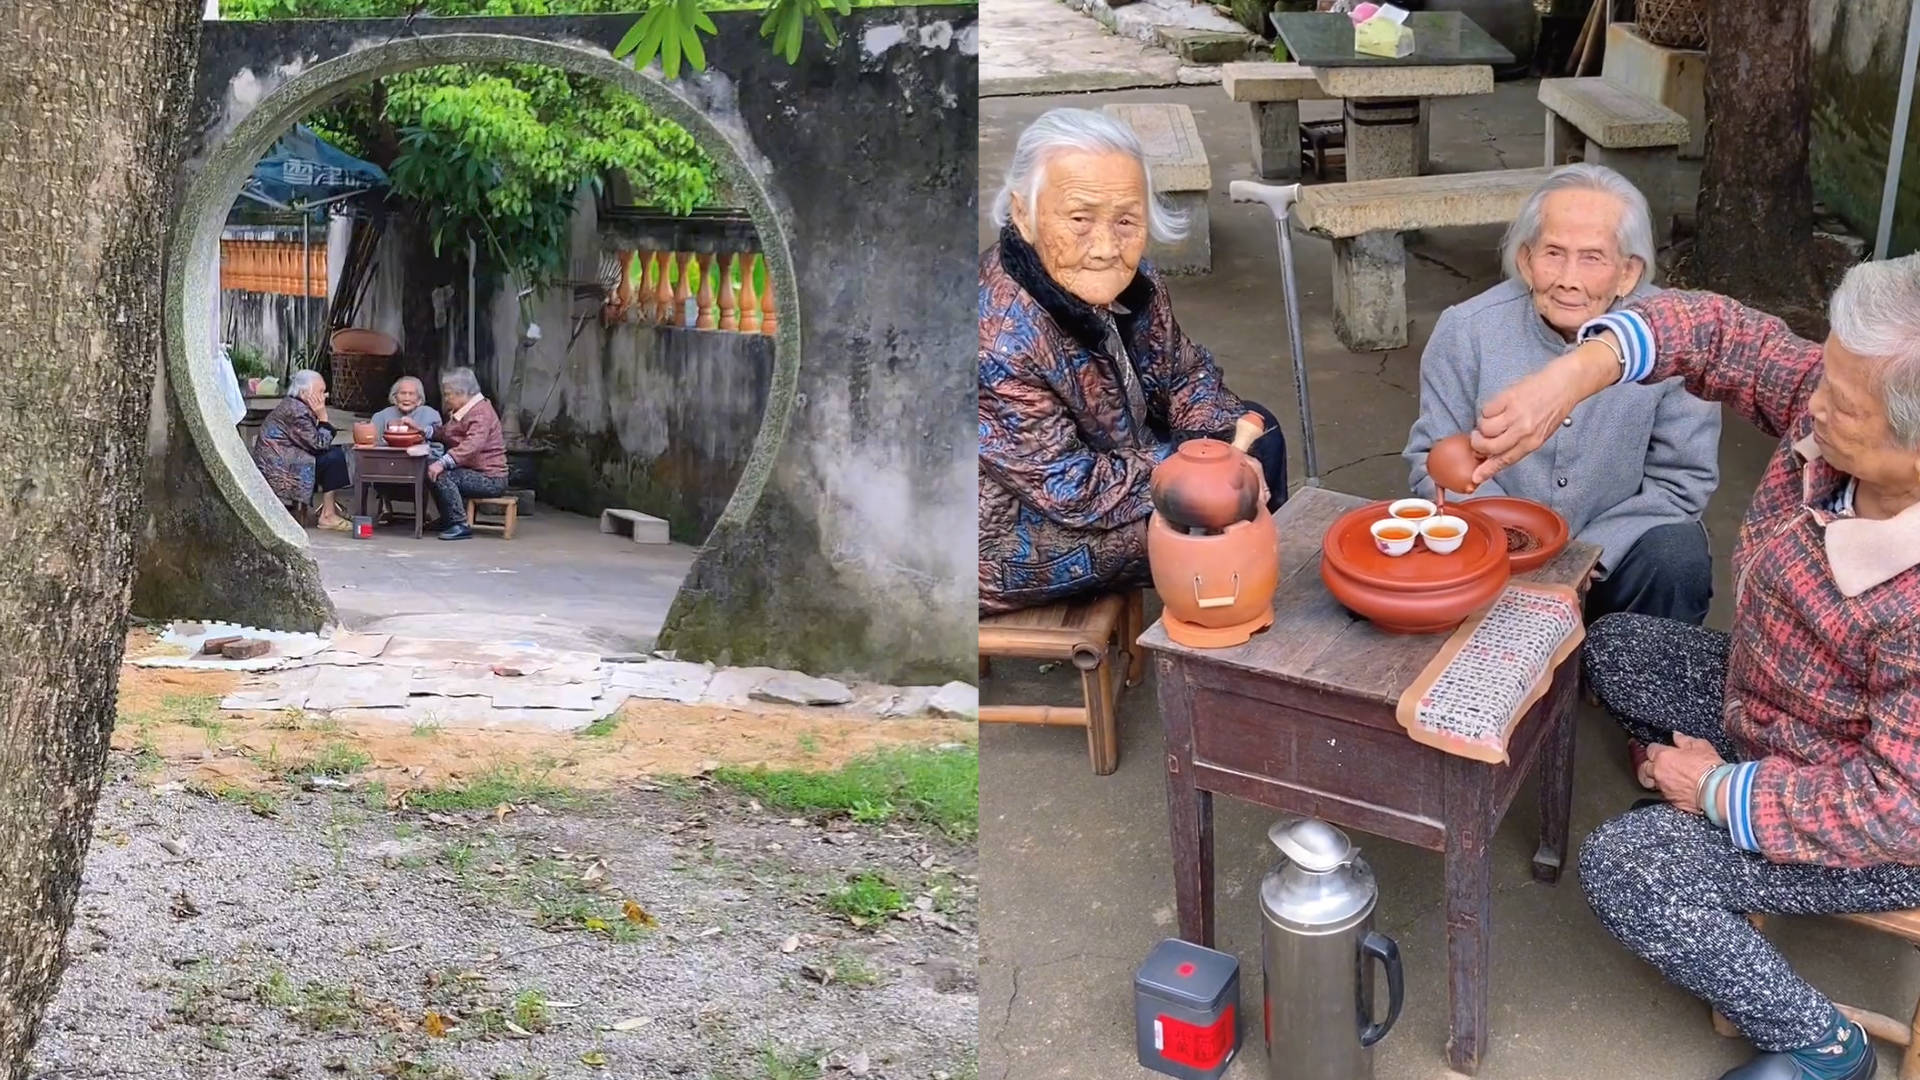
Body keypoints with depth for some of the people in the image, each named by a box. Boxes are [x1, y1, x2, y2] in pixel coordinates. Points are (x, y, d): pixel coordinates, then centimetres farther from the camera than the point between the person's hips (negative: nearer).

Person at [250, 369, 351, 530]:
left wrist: (321, 418, 2)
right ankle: (327, 516, -15)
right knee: (334, 457, -17)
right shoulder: (296, 411, -16)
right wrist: (323, 417, -7)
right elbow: (319, 444, -17)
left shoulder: (291, 406, 16)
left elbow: (317, 443, 14)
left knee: (337, 452, 12)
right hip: (277, 473, -11)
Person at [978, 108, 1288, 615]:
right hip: (1008, 543, -9)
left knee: (1260, 436, 10)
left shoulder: (1126, 283, -10)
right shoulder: (1002, 343, -35)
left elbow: (1184, 375, 5)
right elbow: (1073, 492, -28)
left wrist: (1237, 431, -14)